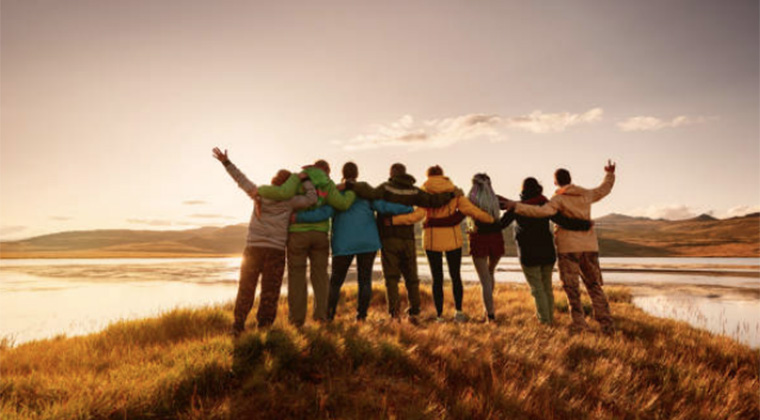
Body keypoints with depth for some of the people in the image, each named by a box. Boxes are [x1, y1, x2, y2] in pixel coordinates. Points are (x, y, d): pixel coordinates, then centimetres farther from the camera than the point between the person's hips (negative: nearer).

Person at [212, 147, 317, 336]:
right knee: (269, 292, 5)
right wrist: (305, 179, 2)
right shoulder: (289, 200, -2)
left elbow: (240, 179, 14)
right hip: (276, 250, -2)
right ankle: (264, 327, 5)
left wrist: (226, 162, 24)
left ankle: (238, 325, 7)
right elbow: (311, 199, -7)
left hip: (253, 249, 2)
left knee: (245, 289, 9)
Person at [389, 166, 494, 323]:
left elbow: (417, 215, -20)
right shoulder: (454, 193, -3)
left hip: (432, 240, -1)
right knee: (455, 276, 16)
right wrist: (491, 219, 4)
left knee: (437, 278, 8)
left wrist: (390, 220, -17)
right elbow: (472, 211, -9)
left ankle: (440, 316, 9)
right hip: (453, 239, 1)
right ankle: (458, 312, 17)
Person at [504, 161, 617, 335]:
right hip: (589, 247, 5)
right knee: (594, 286, 12)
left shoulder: (559, 199, -9)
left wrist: (517, 206, -24)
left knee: (571, 286, 4)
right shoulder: (586, 195, 9)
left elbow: (542, 211, -26)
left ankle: (579, 323, 1)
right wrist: (610, 173, 42)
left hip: (569, 248, -5)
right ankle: (606, 324, 10)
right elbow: (604, 189, 28)